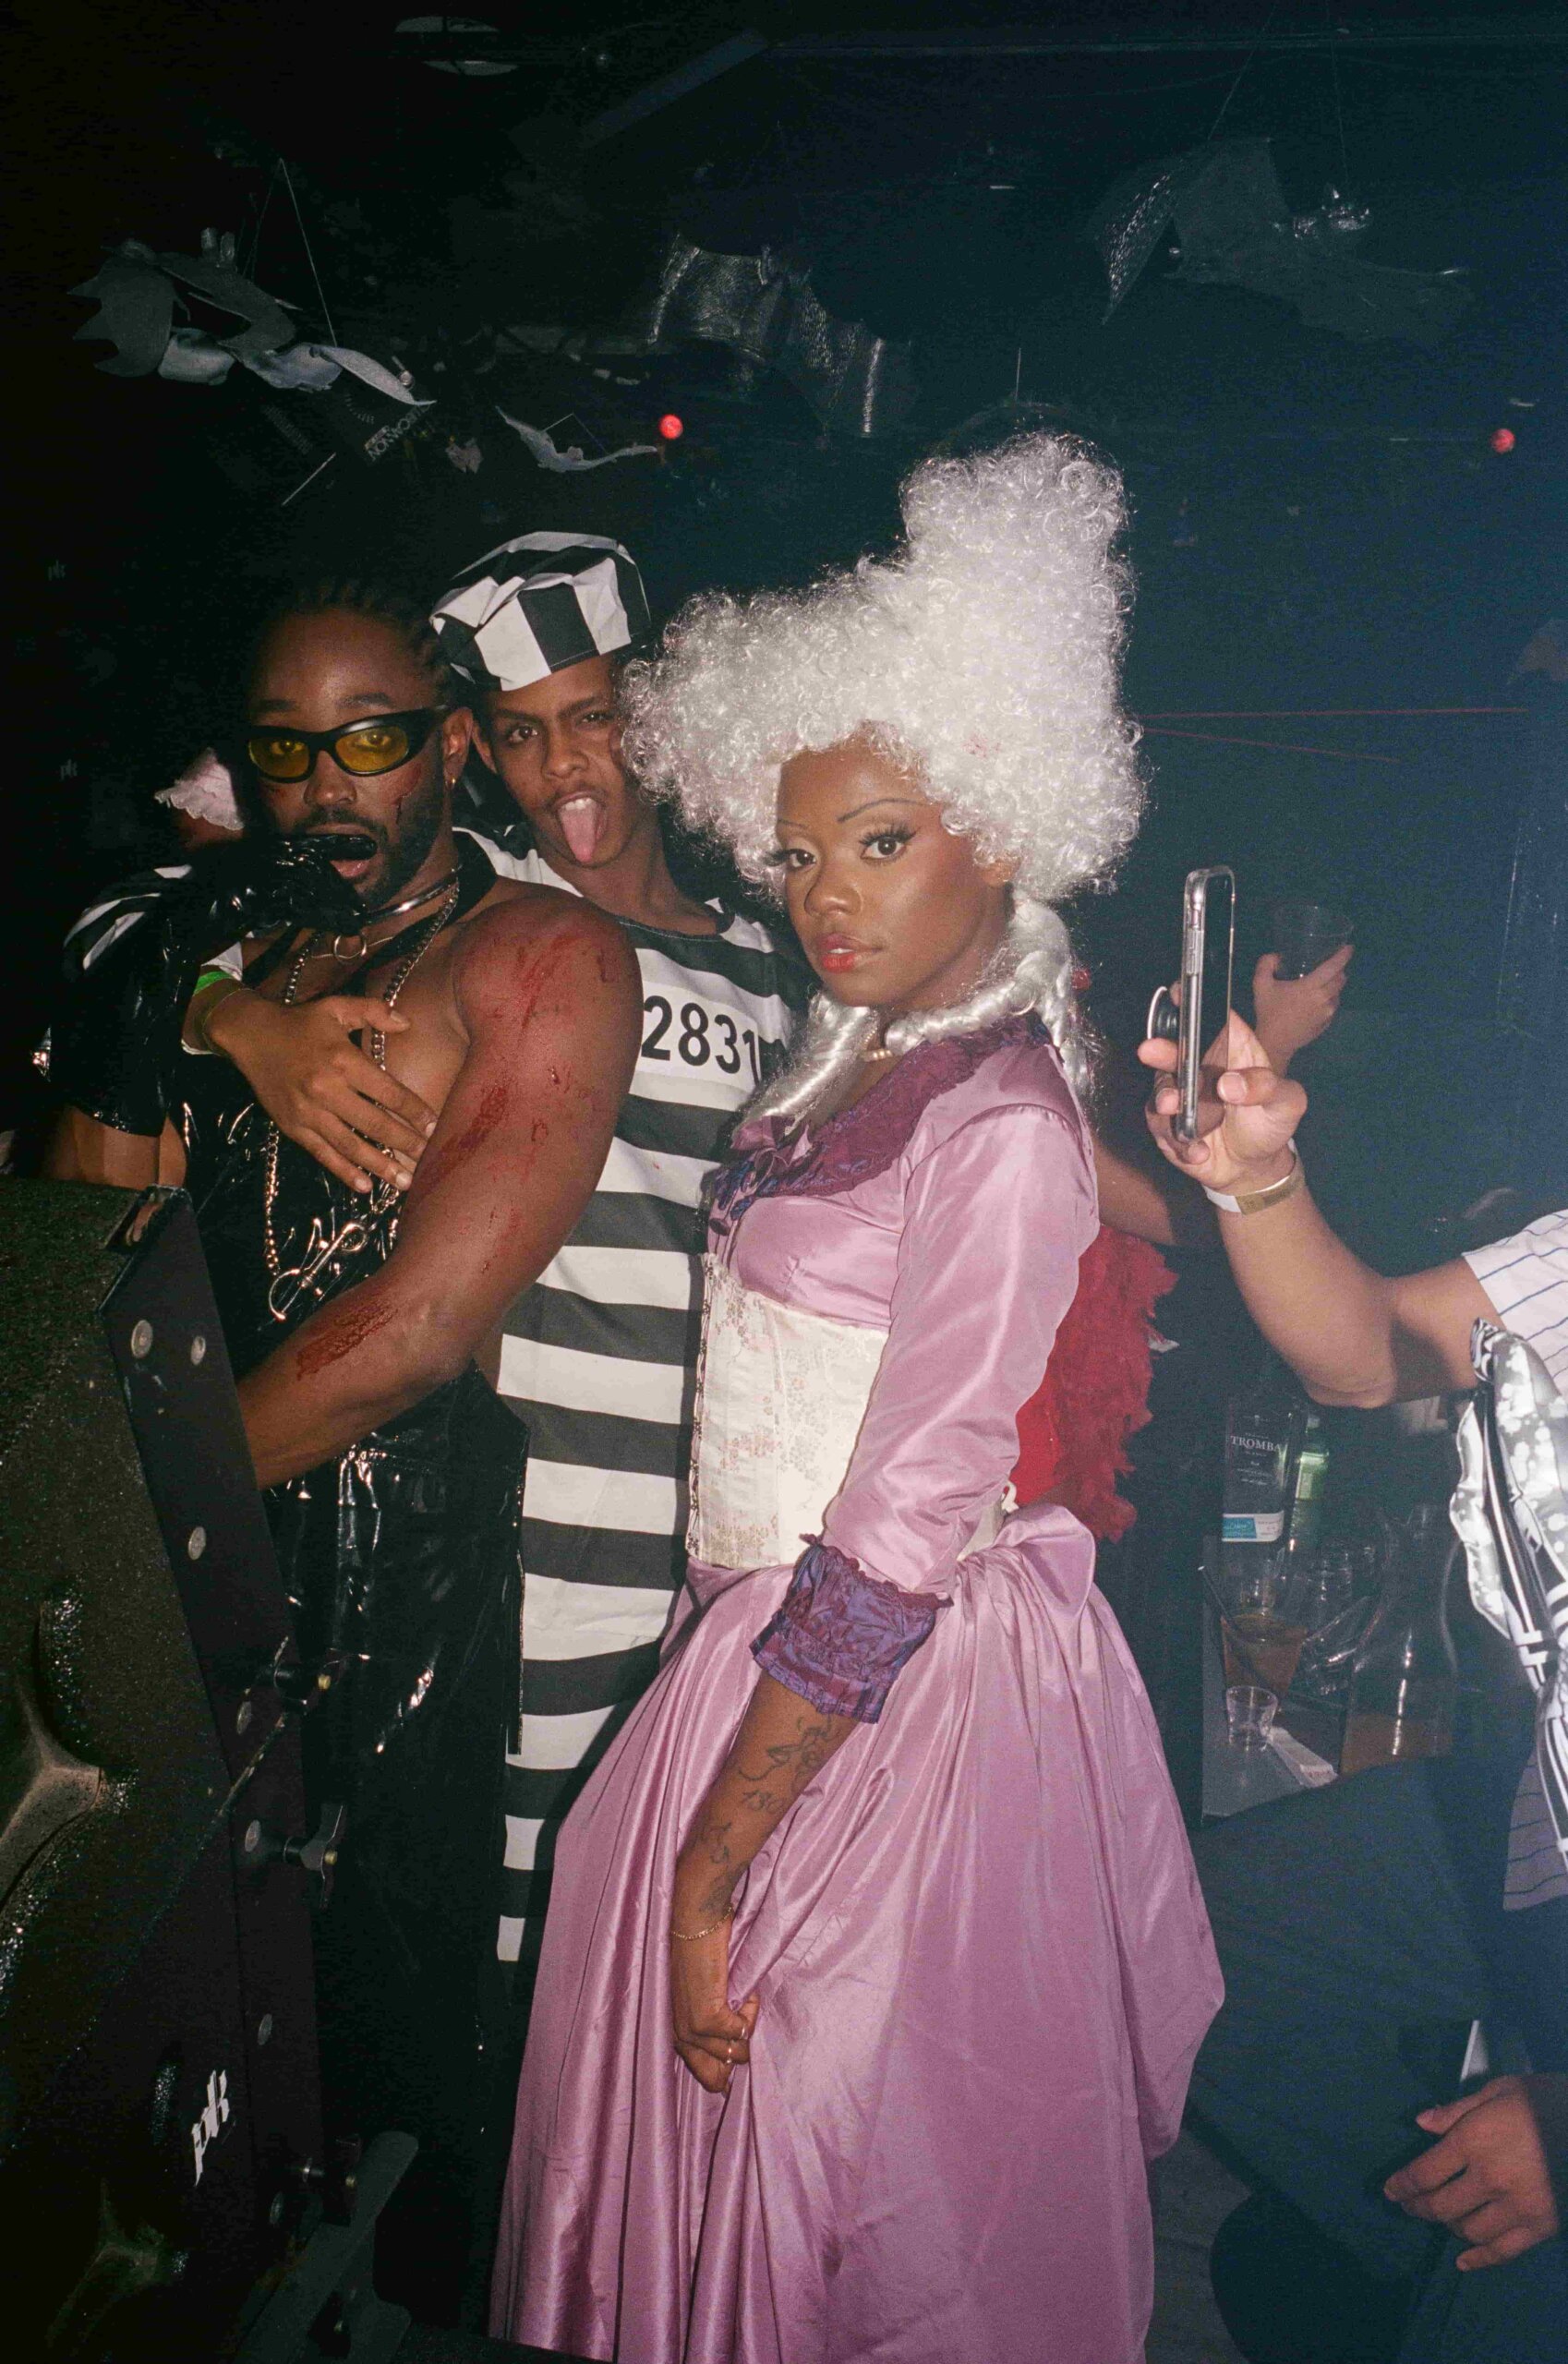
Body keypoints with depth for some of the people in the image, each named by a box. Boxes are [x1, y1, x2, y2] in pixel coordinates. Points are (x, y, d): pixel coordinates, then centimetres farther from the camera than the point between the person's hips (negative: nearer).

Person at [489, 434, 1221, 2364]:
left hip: (886, 1700, -8)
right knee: (720, 2157, 21)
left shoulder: (1003, 1122, -20)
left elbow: (900, 1539, -22)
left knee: (820, 2196, 10)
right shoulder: (862, 1062, 6)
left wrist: (713, 1860, -19)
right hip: (760, 1642, 8)